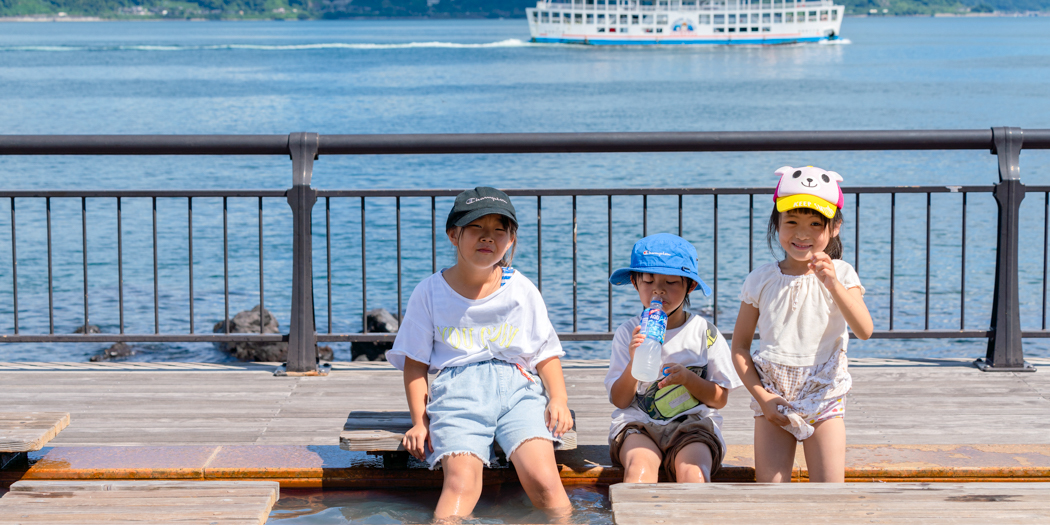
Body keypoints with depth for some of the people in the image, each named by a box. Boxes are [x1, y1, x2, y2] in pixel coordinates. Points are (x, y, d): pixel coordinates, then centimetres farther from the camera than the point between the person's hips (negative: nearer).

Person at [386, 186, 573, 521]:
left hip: (518, 384, 1)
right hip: (456, 389, -1)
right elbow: (415, 363, 12)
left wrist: (558, 397, -3)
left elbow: (547, 354, 16)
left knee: (542, 478, -26)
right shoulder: (430, 292, 10)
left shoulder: (523, 291, 13)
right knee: (462, 480, -29)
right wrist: (419, 421, 1)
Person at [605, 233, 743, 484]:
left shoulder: (704, 333, 4)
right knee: (640, 465, -33)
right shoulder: (628, 333, 5)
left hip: (692, 423, 0)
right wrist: (634, 363, -16)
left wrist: (687, 377, -12)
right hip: (638, 424, 0)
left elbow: (720, 398, 6)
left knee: (692, 471, -32)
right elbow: (619, 400, 2)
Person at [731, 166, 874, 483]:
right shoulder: (761, 281, 0)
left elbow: (864, 331, -19)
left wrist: (833, 284, -31)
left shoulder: (840, 275, -3)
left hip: (824, 398, -1)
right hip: (773, 395, 1)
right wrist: (762, 396, -7)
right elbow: (739, 346, 4)